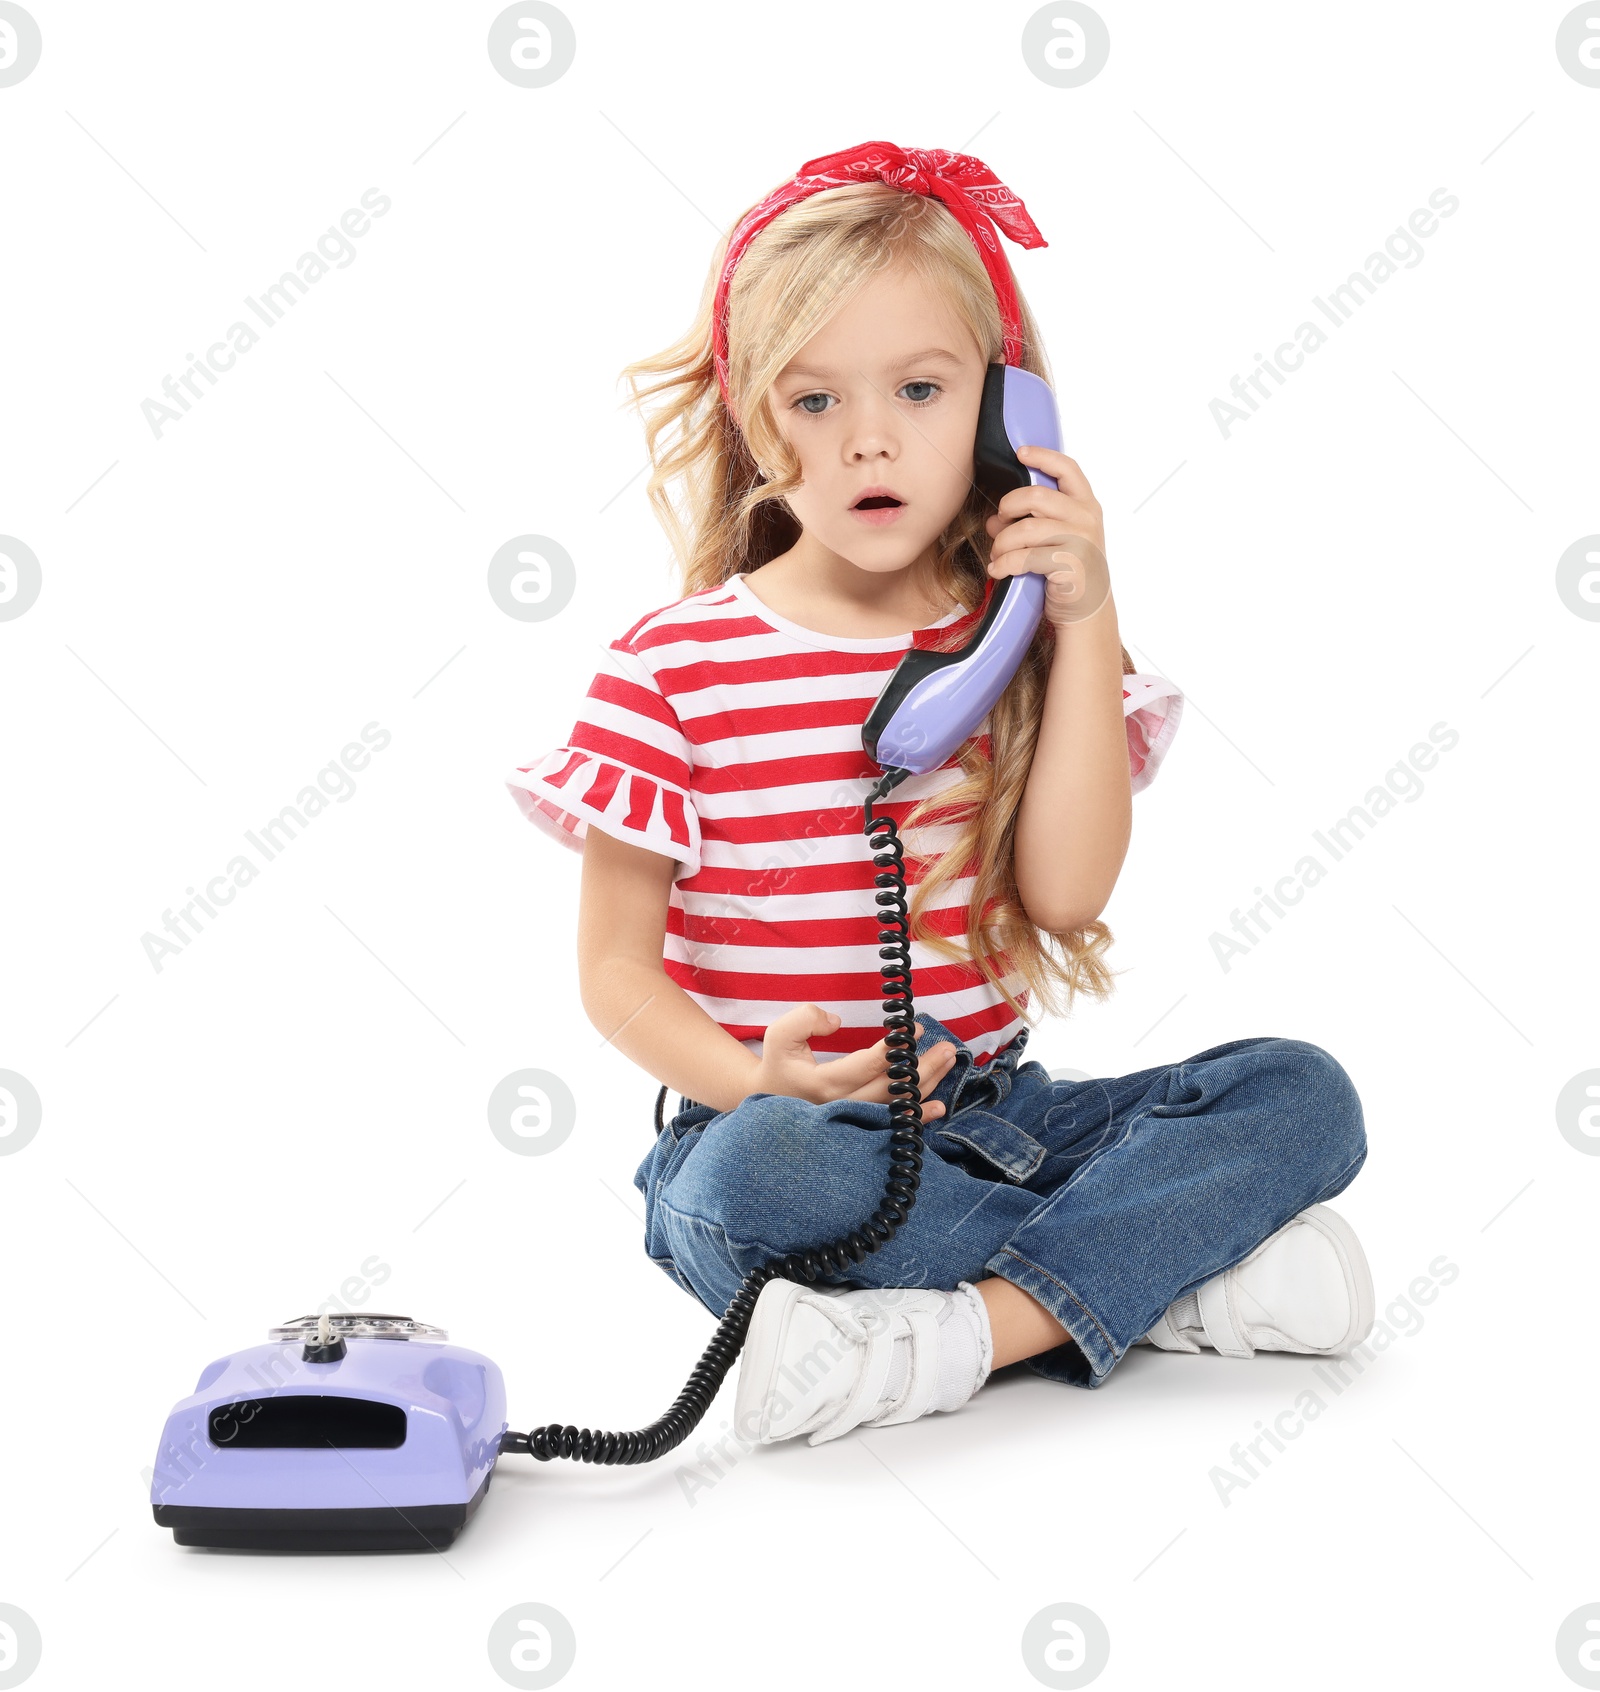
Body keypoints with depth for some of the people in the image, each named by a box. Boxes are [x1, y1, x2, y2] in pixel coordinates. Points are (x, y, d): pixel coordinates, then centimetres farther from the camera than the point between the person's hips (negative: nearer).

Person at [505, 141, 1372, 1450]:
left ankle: (954, 1337, -26)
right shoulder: (674, 668, -5)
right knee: (753, 1179, -37)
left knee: (1301, 1092, -13)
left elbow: (1066, 892, -7)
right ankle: (1175, 1275, -20)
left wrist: (1085, 624, -9)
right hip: (794, 1138, -4)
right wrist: (755, 1080, -22)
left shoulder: (1017, 637, 7)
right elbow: (615, 966, -3)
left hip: (988, 1113, 4)